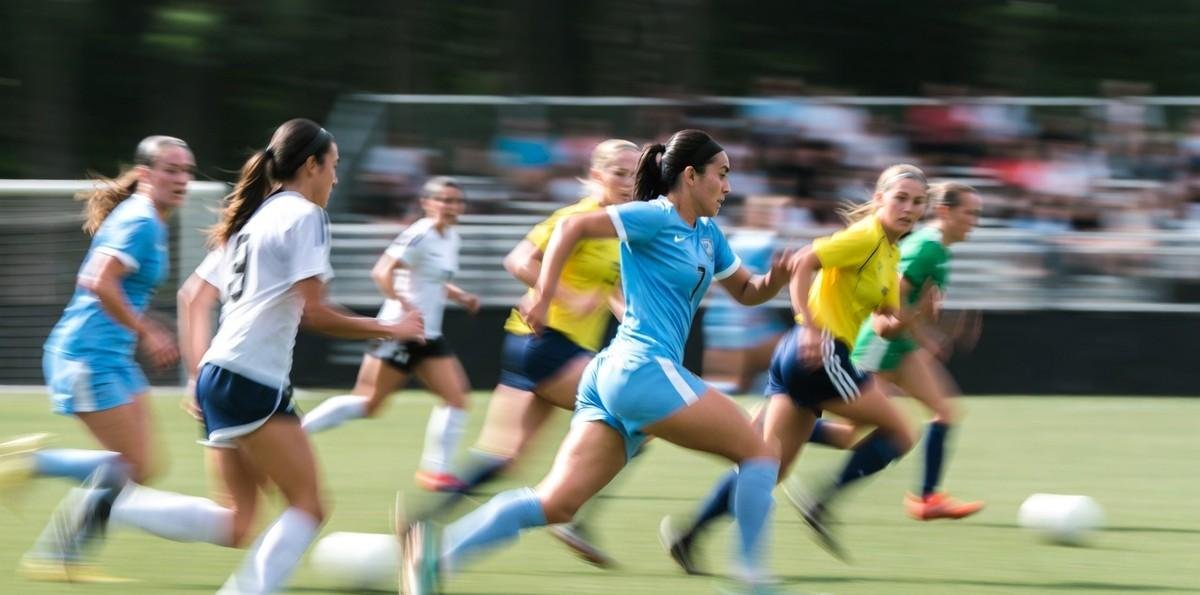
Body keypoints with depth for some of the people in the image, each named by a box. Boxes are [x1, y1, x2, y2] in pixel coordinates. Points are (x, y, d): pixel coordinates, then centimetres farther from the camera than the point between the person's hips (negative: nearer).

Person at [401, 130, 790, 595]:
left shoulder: (706, 234, 20)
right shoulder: (655, 218, -5)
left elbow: (747, 292, 29)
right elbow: (573, 227, -10)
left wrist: (777, 277, 7)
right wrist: (543, 296, -17)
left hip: (610, 377, 9)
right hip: (644, 368, -9)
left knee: (557, 503, -4)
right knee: (759, 453, -1)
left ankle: (438, 552, -17)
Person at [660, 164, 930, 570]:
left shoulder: (890, 253, 19)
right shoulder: (866, 236, -9)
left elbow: (884, 326, 20)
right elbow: (804, 263, -20)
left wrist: (906, 319, -2)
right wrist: (809, 328, -26)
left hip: (807, 355, 9)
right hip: (819, 353, -9)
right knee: (899, 434, -3)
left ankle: (688, 533, 6)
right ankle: (821, 501, -4)